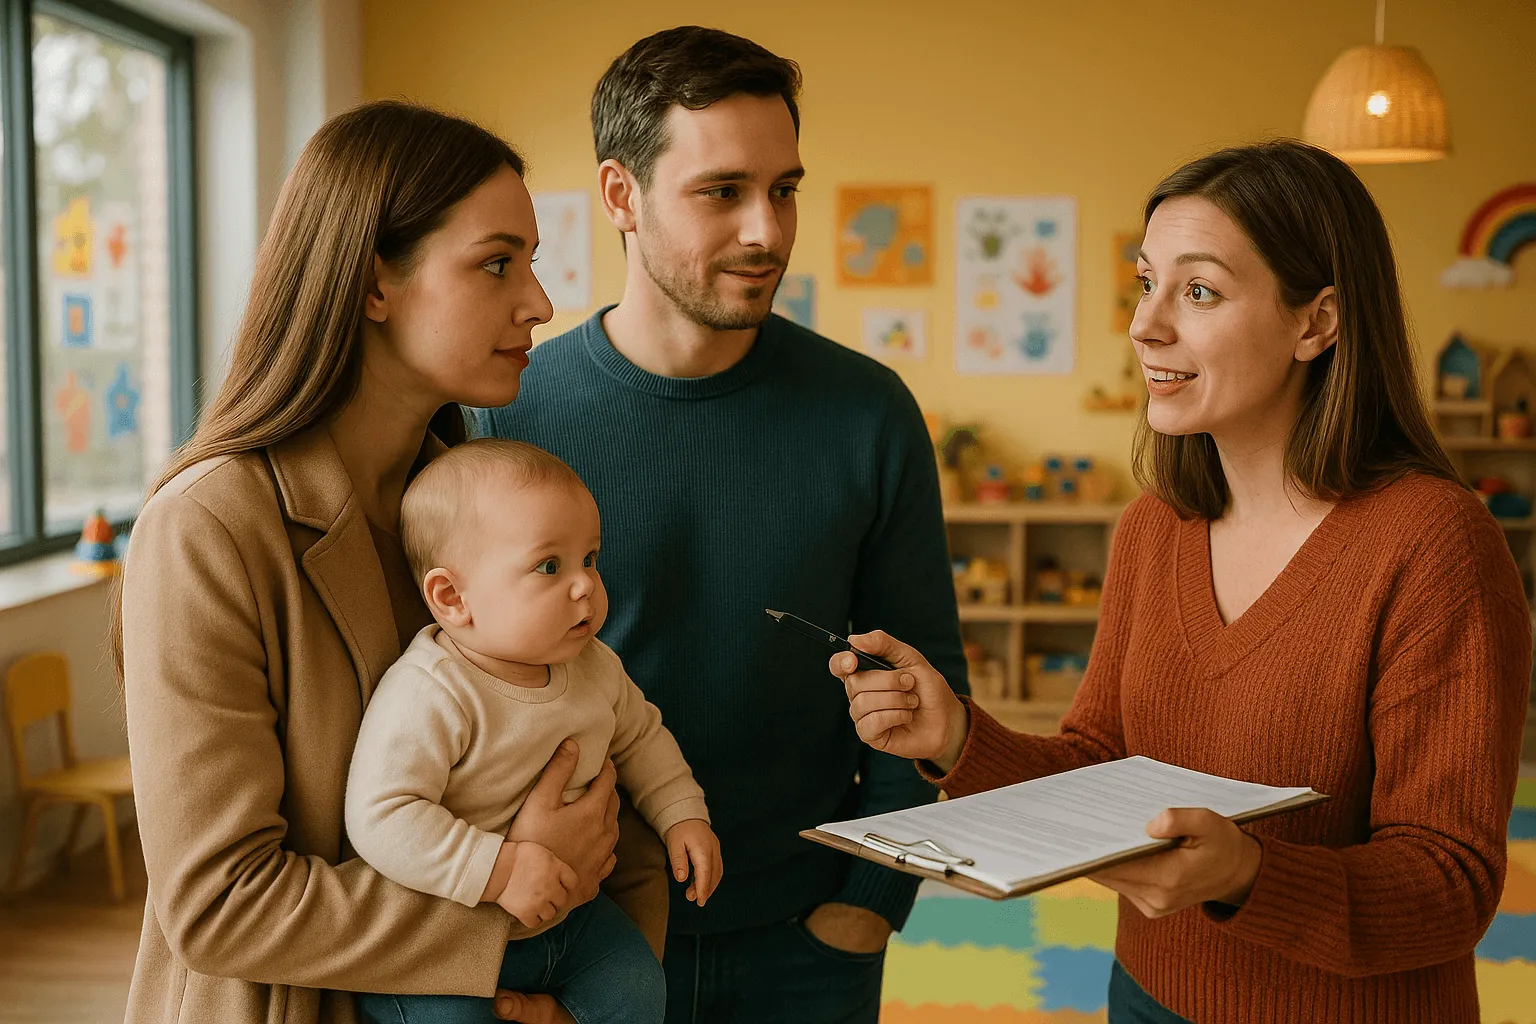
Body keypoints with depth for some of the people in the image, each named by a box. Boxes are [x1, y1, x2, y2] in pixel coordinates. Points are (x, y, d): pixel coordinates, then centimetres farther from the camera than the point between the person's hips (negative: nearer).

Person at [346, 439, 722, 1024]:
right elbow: (381, 817, -33)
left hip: (562, 908, 6)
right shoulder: (426, 696, -28)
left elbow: (640, 737, 15)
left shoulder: (596, 669, -4)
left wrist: (682, 813, 4)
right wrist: (498, 871, -36)